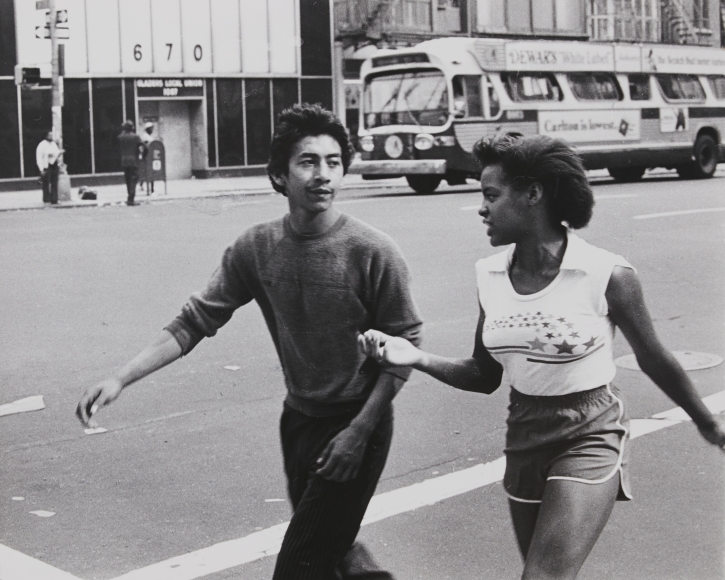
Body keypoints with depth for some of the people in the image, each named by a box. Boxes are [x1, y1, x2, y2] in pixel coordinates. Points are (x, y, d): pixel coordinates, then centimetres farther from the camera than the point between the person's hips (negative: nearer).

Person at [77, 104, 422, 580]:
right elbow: (195, 322, -6)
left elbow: (403, 348, -13)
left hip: (356, 423, -5)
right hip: (298, 420, 5)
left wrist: (359, 433, -15)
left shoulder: (373, 252, -18)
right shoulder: (256, 249, -6)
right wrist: (121, 379, -16)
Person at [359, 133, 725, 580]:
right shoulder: (491, 276, -3)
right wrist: (418, 358, -10)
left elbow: (654, 360, -3)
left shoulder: (606, 275, -18)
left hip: (589, 439, -6)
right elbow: (485, 375, 6)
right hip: (525, 440, 6)